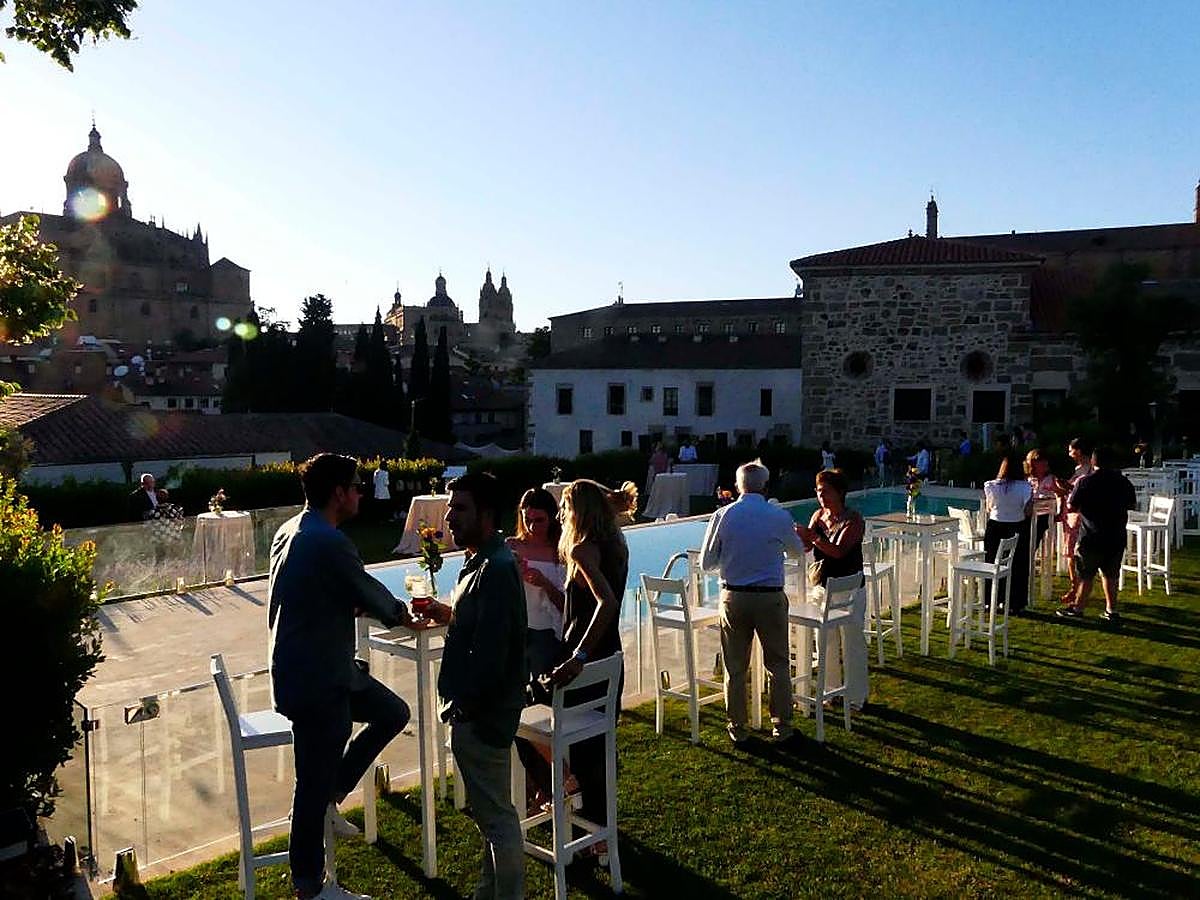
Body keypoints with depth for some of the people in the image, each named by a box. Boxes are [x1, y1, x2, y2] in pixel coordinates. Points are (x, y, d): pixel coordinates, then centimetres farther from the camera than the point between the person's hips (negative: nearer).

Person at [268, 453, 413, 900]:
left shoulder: (289, 531, 8)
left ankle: (330, 796, 26)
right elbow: (369, 593, -11)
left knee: (393, 713, 19)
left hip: (327, 667, 10)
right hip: (316, 681, -10)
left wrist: (380, 607, 11)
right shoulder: (330, 542, -23)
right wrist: (399, 611, 9)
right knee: (314, 785, 5)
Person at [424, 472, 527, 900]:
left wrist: (463, 704, -17)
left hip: (483, 712, -10)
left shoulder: (496, 568, -23)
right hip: (475, 708, 10)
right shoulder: (482, 561, 10)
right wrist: (446, 612, 7)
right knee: (488, 808, 22)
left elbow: (490, 650, -26)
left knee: (495, 814, 4)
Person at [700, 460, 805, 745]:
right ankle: (781, 726, 21)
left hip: (733, 598, 1)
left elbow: (706, 563, 1)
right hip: (771, 597, -1)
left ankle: (737, 729, 19)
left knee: (735, 668, 11)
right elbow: (798, 552, 12)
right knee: (779, 664, 14)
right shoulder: (780, 517, -7)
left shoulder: (722, 516, -5)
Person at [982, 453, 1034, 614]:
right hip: (1017, 530, -1)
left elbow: (988, 508, 2)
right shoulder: (1025, 487, -13)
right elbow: (1027, 512, -11)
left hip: (995, 527, 1)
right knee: (1017, 567, 10)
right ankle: (1014, 605, 14)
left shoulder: (990, 486, -8)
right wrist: (1031, 498, 6)